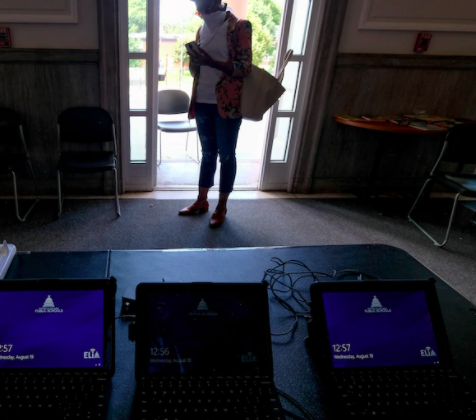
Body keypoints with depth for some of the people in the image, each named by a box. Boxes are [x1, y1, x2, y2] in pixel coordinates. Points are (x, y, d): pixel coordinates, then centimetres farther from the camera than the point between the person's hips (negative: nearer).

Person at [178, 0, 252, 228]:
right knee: (207, 153, 14)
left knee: (226, 155, 4)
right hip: (203, 103, 6)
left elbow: (244, 67, -13)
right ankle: (201, 200, 26)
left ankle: (222, 206, 16)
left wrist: (210, 61, -23)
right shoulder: (202, 29, 13)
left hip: (227, 104, -6)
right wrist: (194, 60, -5)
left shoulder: (239, 27, -7)